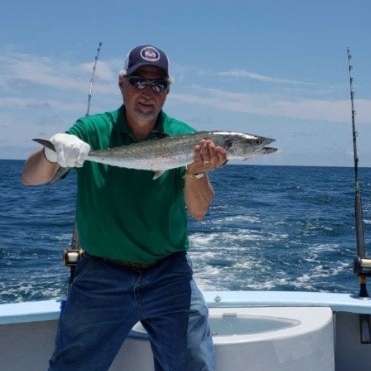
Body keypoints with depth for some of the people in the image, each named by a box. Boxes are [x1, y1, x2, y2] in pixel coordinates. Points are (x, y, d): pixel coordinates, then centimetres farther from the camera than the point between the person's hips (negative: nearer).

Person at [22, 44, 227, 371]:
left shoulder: (184, 138, -3)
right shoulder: (92, 131, -4)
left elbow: (198, 211, -11)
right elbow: (30, 178, -11)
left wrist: (197, 171, -32)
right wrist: (52, 151, -33)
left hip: (169, 275, 1)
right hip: (101, 277, 0)